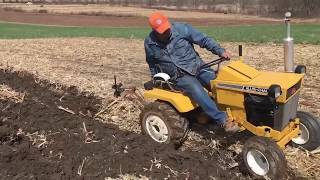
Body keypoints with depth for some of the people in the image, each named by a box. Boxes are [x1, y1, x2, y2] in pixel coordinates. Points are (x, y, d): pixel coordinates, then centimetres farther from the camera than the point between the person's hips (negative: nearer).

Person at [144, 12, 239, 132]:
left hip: (197, 67, 2)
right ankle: (223, 120, -31)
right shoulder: (150, 43, -2)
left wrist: (220, 51, -12)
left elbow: (204, 40, -3)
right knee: (197, 91, -29)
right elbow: (152, 64, 17)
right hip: (180, 77, -2)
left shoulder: (181, 29, -8)